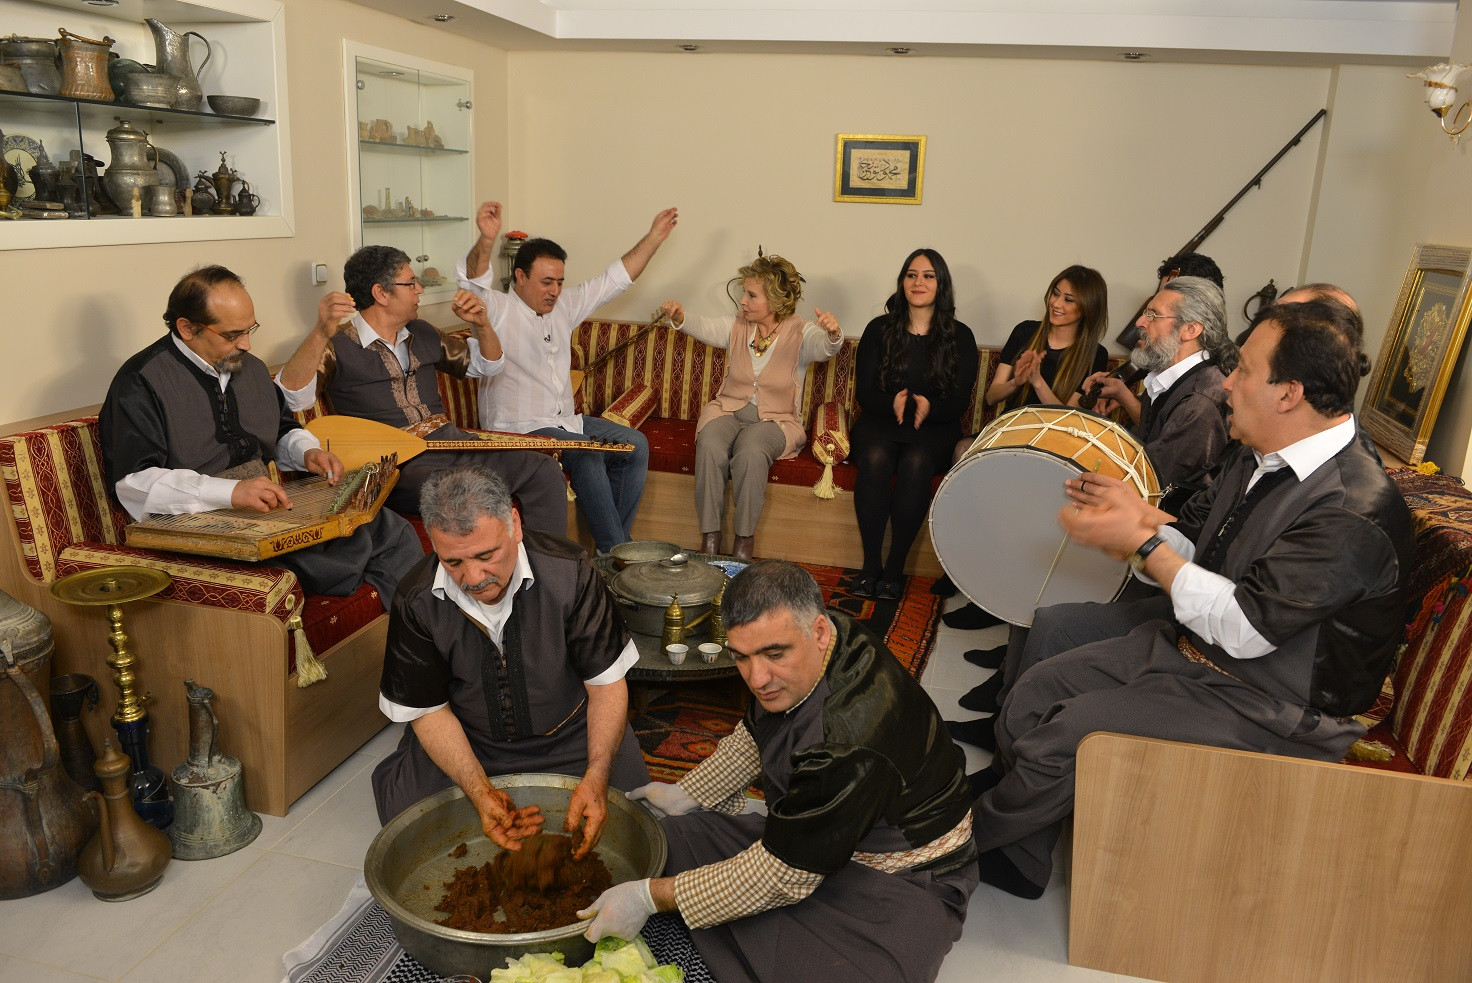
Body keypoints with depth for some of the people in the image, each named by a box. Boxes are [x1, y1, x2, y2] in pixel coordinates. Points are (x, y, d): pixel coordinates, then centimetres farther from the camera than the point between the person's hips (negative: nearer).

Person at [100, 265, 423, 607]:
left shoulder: (250, 367, 17)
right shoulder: (140, 383, -8)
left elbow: (283, 431, 32)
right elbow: (134, 482, -19)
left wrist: (308, 451, 7)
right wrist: (231, 492, -31)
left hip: (271, 509, 8)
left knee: (391, 530, -12)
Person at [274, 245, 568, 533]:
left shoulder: (422, 333, 18)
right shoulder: (337, 346, -3)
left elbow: (486, 365, 28)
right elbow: (292, 397, -21)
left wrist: (481, 324, 7)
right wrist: (320, 334, -35)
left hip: (451, 443, 7)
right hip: (398, 464, -7)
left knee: (544, 471, -10)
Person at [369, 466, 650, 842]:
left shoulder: (569, 572, -24)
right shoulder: (416, 602, -19)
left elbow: (607, 684, -16)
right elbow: (429, 710, -10)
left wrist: (596, 778, -29)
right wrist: (480, 791, -25)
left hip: (569, 738, -1)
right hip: (466, 742, 2)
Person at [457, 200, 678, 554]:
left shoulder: (564, 306, 14)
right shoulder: (498, 310, -7)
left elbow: (616, 278, 16)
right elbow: (473, 283, -29)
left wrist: (654, 236, 10)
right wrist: (486, 240, -48)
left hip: (565, 420, 8)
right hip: (517, 428, -8)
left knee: (635, 444, -6)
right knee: (588, 456, -30)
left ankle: (615, 539, 1)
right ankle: (616, 552, -19)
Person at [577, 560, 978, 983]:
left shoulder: (855, 738, -37)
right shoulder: (796, 653, -11)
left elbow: (781, 875, -28)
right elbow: (756, 735, 14)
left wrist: (650, 897, -23)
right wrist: (686, 793, 12)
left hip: (903, 879, -8)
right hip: (809, 836, 8)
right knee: (672, 836, -1)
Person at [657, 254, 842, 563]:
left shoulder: (800, 334, -4)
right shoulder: (737, 327, 8)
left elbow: (825, 348, -24)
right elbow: (704, 328, -6)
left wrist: (833, 334, -48)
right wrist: (680, 318, -28)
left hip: (775, 418, -3)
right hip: (728, 409, 3)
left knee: (751, 452, -35)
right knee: (709, 447, -30)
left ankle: (745, 537, -21)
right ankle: (710, 536, -22)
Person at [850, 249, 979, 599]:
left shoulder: (960, 336, 8)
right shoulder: (879, 329, 9)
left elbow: (960, 401, 1)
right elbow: (864, 392, 3)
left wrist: (929, 408, -22)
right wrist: (892, 404, -20)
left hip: (934, 427, 0)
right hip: (880, 420, 1)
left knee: (916, 462, -35)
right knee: (875, 458, -34)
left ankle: (894, 568, -27)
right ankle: (870, 565, -27)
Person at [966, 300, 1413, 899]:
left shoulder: (1356, 512, -26)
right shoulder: (1259, 458, 4)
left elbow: (1244, 626, -29)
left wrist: (1142, 543, -25)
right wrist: (1141, 519, -10)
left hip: (1267, 704, -9)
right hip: (1192, 641, 9)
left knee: (1065, 732, -19)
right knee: (1037, 687, 4)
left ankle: (974, 835, 9)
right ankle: (1018, 862, 15)